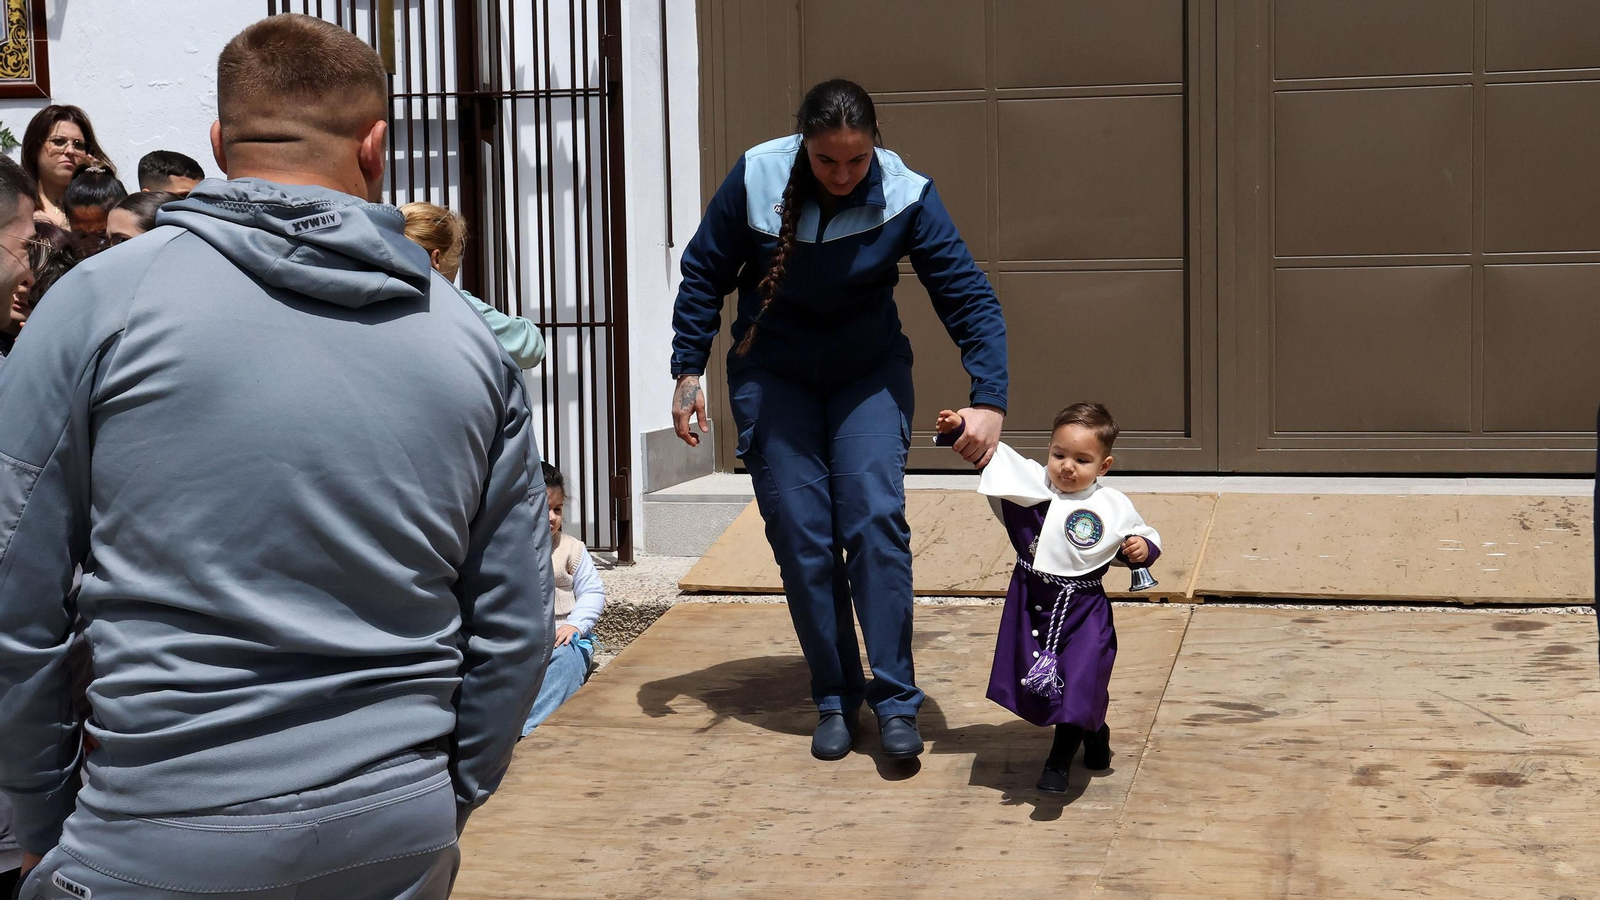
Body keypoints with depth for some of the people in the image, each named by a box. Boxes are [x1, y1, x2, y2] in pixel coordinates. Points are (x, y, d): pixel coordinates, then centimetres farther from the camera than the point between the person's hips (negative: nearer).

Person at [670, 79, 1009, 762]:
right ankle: (834, 701, 8)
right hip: (772, 375, 1)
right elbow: (703, 276, -4)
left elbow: (970, 298, -20)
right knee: (800, 537, -4)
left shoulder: (905, 197, -21)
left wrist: (989, 400, -31)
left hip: (869, 372, -1)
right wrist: (688, 372, -6)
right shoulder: (756, 179, -18)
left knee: (876, 518, -15)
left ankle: (895, 699, -7)